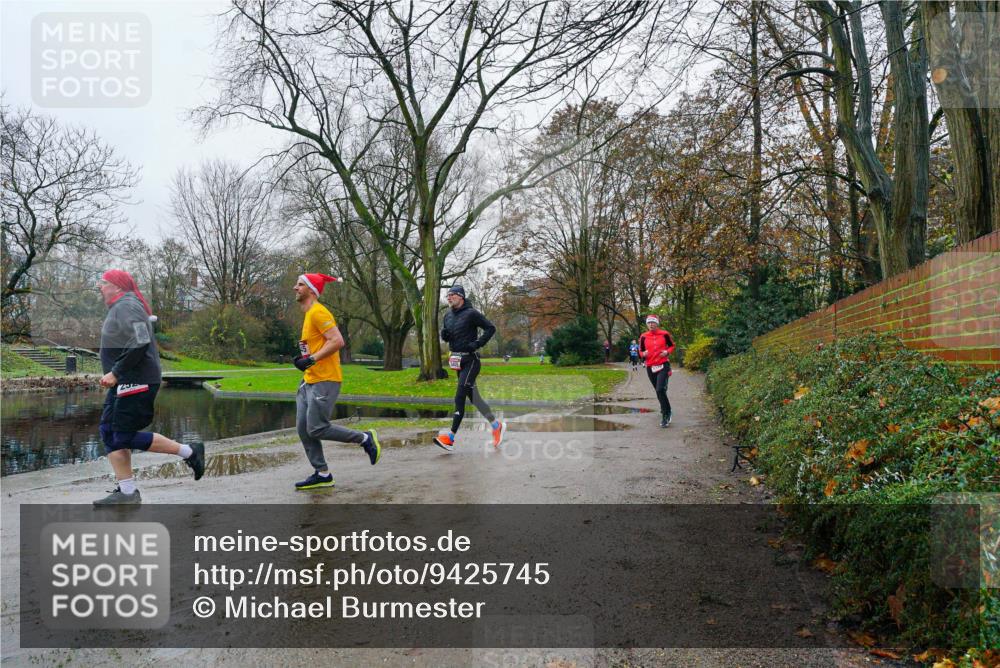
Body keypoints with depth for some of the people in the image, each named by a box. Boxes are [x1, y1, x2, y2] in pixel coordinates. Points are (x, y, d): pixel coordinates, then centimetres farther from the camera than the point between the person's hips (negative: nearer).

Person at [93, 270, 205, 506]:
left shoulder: (126, 306, -13)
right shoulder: (121, 307, 19)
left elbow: (140, 343, -26)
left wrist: (115, 373, -22)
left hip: (136, 382, -11)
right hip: (126, 382, 11)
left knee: (126, 437, -8)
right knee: (109, 432, 7)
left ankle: (189, 452, 1)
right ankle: (126, 493, 10)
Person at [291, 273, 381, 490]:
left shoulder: (318, 312, -14)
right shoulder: (309, 314, 17)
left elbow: (337, 341, -23)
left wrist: (312, 359, -22)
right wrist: (304, 360, 11)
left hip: (324, 381, -10)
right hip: (309, 380, 10)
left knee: (317, 429, -10)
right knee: (303, 429, 6)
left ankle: (366, 438, 6)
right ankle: (322, 474, 13)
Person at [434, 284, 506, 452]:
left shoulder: (471, 313, -11)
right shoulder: (448, 315, 12)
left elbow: (491, 328, -10)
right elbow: (447, 335, 23)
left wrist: (477, 344, -18)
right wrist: (444, 335, -1)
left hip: (470, 360, -8)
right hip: (457, 361, 8)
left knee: (459, 398, -12)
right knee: (473, 397, 13)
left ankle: (451, 438, -12)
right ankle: (497, 426, 27)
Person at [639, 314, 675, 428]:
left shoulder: (664, 334, -1)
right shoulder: (644, 337, 4)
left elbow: (672, 345, 12)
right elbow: (640, 351, 13)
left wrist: (667, 352, -8)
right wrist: (644, 354, -9)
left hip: (663, 365, -3)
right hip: (650, 367, 3)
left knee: (660, 390, -18)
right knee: (659, 391, 14)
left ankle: (666, 416, -10)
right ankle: (665, 408, 41)